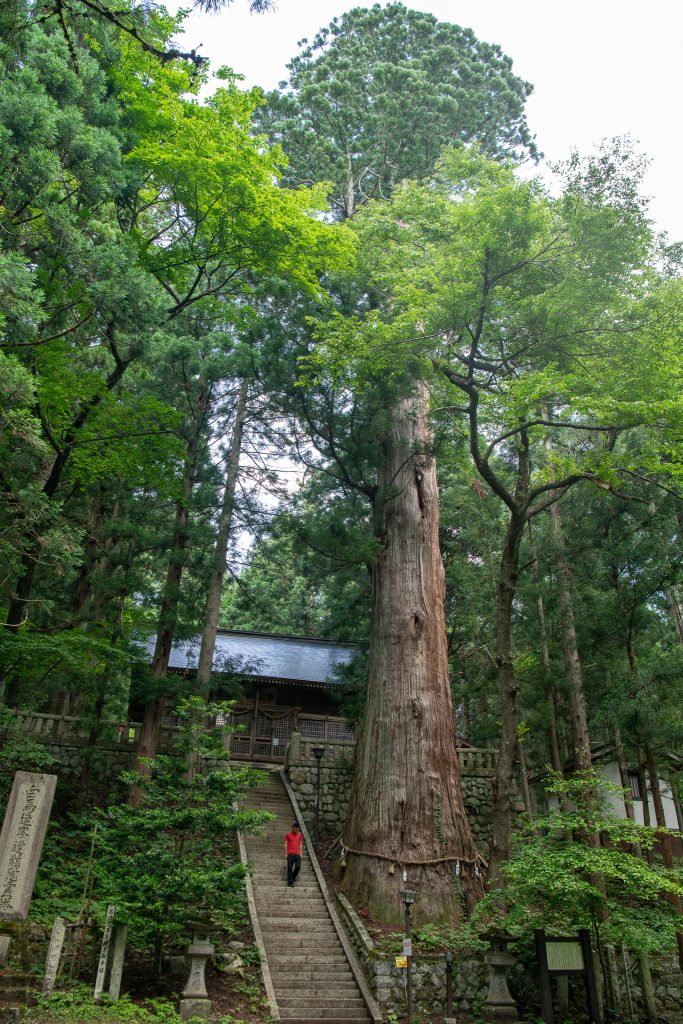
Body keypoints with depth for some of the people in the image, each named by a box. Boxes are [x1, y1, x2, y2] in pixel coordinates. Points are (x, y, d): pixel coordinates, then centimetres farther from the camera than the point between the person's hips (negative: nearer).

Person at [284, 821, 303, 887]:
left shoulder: (299, 835, 9)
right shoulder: (288, 835, 0)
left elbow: (300, 844, 14)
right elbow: (286, 844, 2)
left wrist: (300, 853, 9)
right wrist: (286, 853, -2)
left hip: (297, 854, 3)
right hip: (290, 854, -2)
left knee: (298, 867, -3)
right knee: (290, 868, -2)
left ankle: (293, 877, 23)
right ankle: (290, 882, 4)